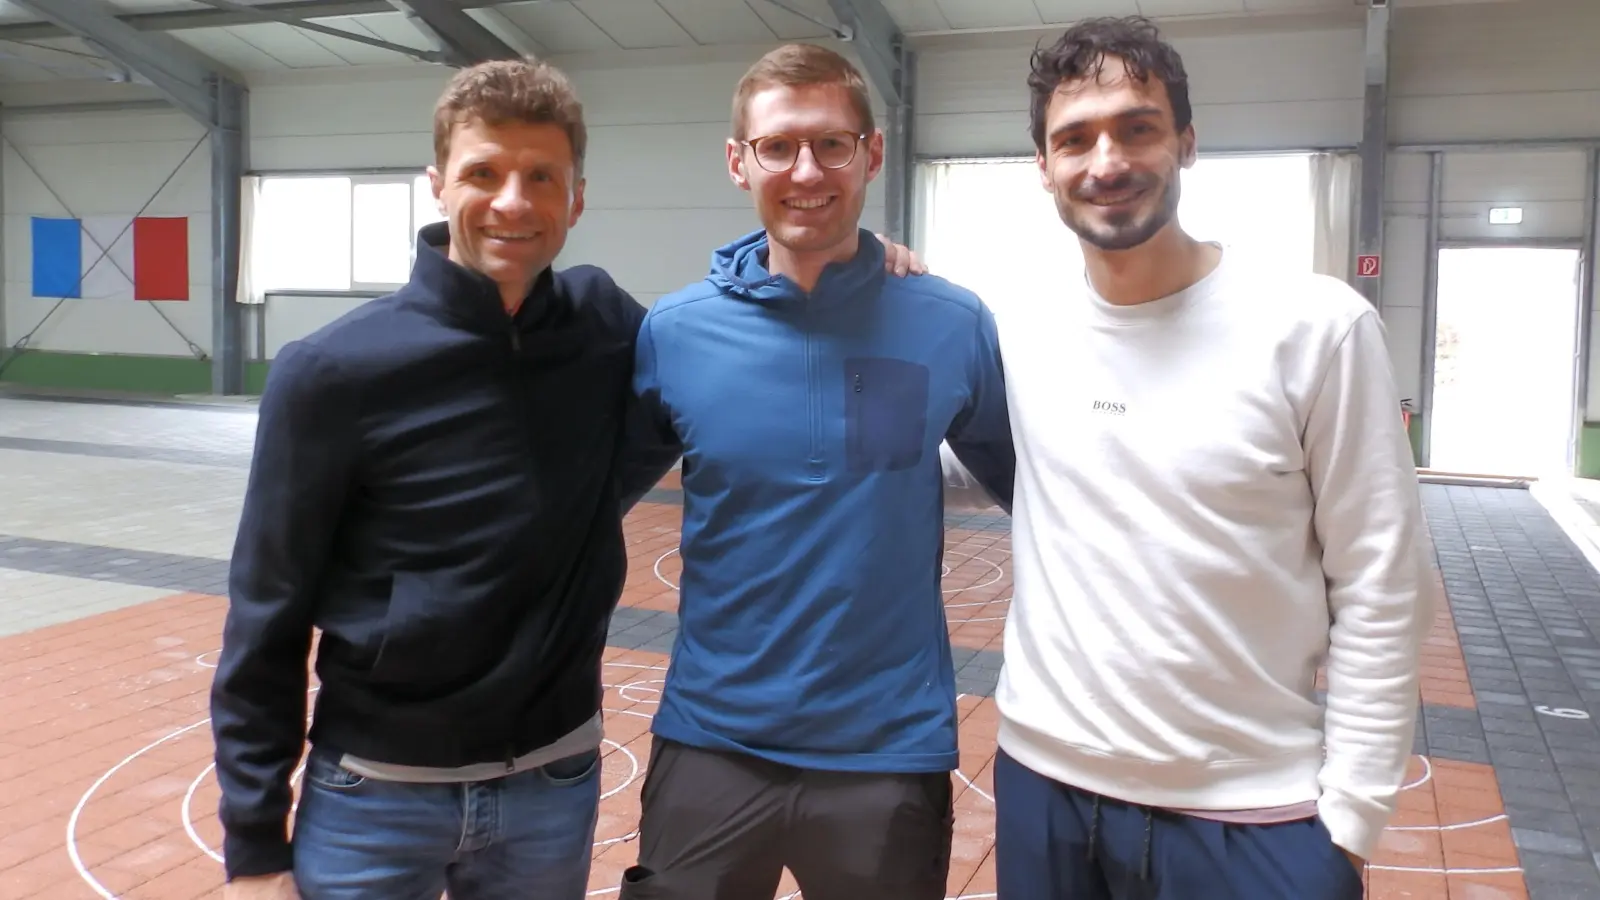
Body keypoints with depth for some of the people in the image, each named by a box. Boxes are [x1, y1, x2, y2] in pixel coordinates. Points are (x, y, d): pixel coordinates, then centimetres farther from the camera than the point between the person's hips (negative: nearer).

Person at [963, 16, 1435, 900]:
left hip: (1252, 815, -3)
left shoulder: (1317, 327, -10)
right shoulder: (1017, 335, 0)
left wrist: (1349, 819, -8)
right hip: (1042, 783, 3)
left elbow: (1381, 592, -7)